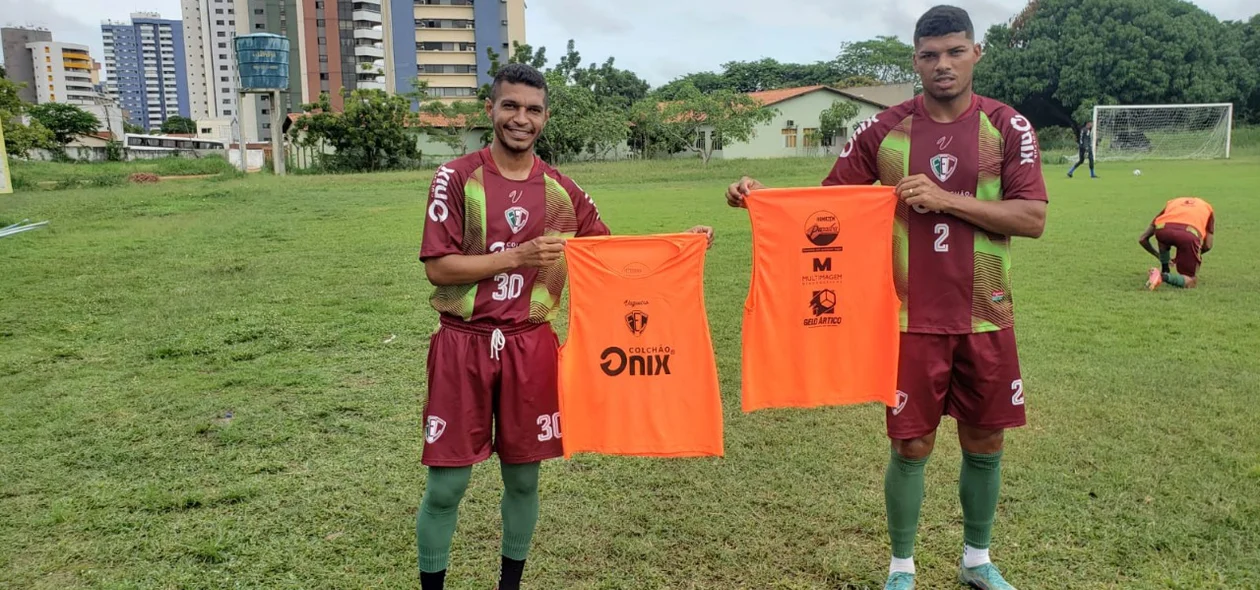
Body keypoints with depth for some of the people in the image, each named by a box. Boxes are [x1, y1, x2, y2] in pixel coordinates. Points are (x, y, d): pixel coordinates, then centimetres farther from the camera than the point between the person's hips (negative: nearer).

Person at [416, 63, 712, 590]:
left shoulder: (560, 190, 5)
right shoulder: (457, 177, -5)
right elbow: (438, 267, -11)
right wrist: (520, 256, -17)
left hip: (530, 346, 3)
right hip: (464, 344, -2)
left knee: (523, 476, 12)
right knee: (445, 485, 2)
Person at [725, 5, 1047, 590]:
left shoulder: (1008, 127, -1)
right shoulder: (885, 129, -1)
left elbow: (1032, 218, -9)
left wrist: (946, 199, -19)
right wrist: (765, 196, -15)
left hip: (986, 319, 1)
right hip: (914, 319, -1)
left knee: (984, 443, 13)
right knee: (911, 445, 4)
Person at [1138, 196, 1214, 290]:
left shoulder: (1170, 203, 40)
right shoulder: (1208, 208, 38)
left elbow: (1142, 239, 34)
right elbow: (1208, 246, 26)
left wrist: (1158, 255, 48)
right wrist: (1189, 256, 42)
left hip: (1163, 229, 2)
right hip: (1189, 234, -2)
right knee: (1191, 281, 14)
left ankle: (1164, 271, 32)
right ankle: (1165, 277, -14)